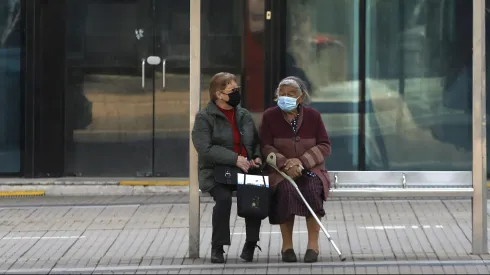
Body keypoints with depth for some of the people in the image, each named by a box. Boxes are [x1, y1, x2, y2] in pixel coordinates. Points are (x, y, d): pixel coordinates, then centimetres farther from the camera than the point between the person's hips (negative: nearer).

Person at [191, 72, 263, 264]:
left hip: (244, 170, 4)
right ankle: (217, 248, -16)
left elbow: (256, 142, 25)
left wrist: (257, 158, 2)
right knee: (224, 198, -34)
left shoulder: (244, 116, 15)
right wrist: (235, 159, -23)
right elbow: (205, 149, -16)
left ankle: (250, 245, -11)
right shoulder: (204, 118, -3)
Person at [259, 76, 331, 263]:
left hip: (310, 168, 1)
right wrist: (285, 164, -18)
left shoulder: (313, 116, 5)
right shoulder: (269, 116, 3)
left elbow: (324, 146, 2)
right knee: (285, 189, -34)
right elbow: (266, 147, -2)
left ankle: (313, 244, -25)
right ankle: (287, 245, -22)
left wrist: (302, 161, -14)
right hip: (280, 170, -1)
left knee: (312, 188, -33)